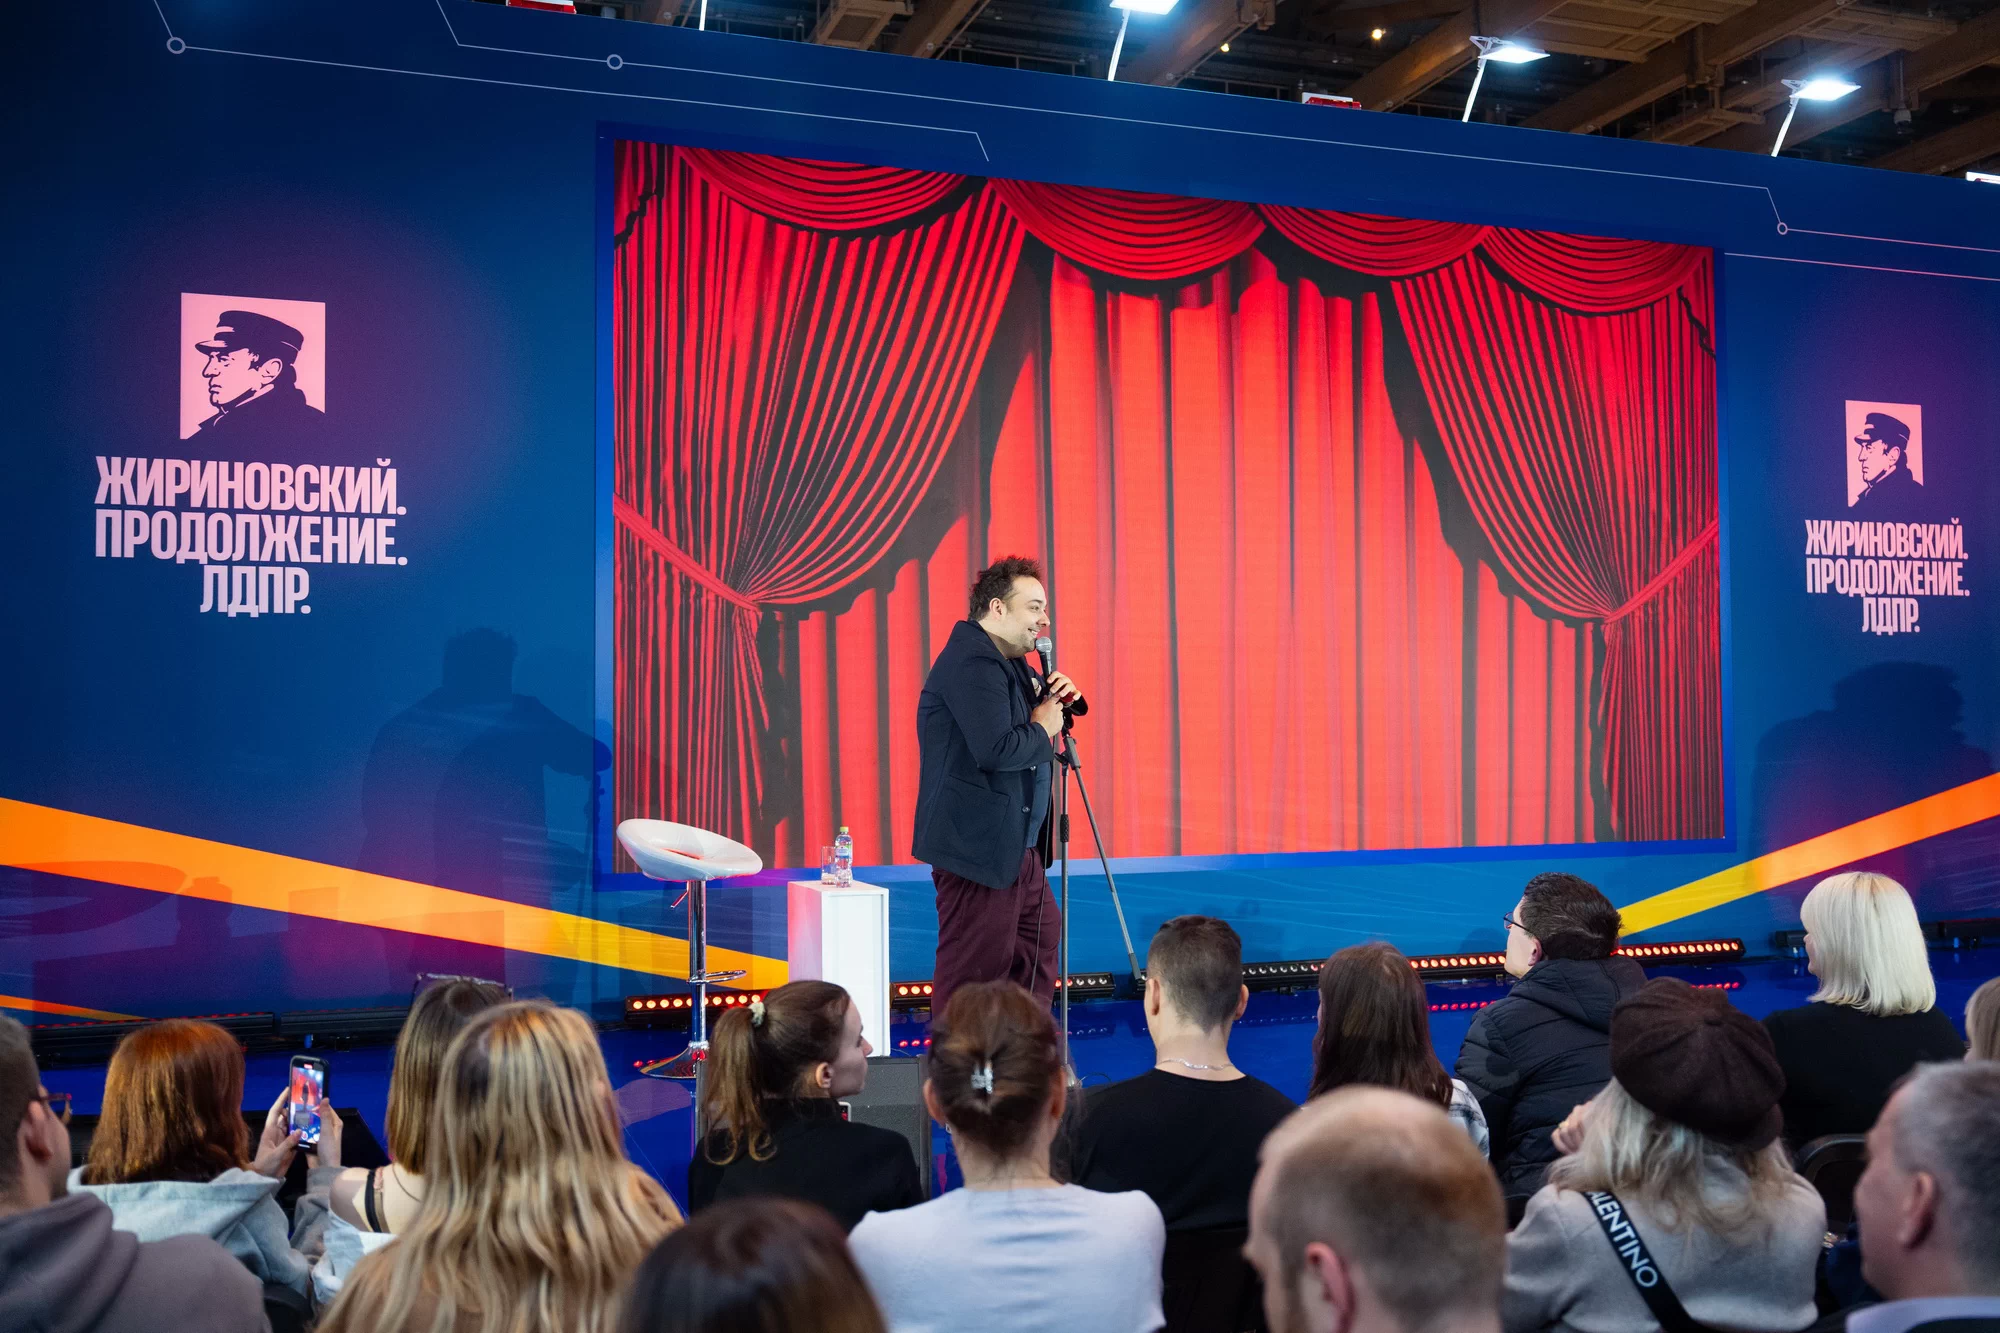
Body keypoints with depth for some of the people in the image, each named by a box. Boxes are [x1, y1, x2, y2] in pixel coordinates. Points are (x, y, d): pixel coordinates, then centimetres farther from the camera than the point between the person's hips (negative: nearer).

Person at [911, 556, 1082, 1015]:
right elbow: (995, 750, -30)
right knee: (975, 969, -4)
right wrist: (1042, 728, -13)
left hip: (1012, 842, 11)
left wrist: (1056, 700, 2)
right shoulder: (973, 663, -19)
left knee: (1042, 935, 20)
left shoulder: (1009, 661, 14)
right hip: (977, 844, -11)